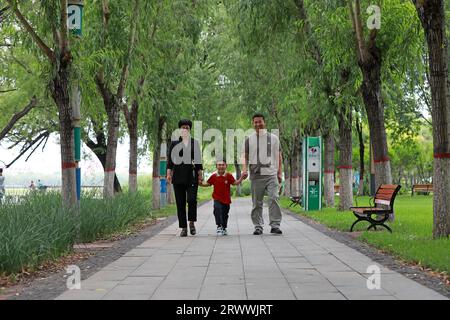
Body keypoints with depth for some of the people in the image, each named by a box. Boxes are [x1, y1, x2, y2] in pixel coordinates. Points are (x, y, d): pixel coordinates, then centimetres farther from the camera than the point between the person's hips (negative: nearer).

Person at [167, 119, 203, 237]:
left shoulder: (195, 143, 10)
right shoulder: (174, 143, 9)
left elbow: (198, 159, 10)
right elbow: (170, 159, 7)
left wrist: (200, 173, 3)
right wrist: (169, 173, -1)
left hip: (192, 175, 0)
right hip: (178, 176, 1)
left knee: (192, 199, -14)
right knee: (180, 202, 0)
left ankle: (192, 223, 6)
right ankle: (183, 228, 6)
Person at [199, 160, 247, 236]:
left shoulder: (229, 176, -4)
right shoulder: (213, 176, -3)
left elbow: (235, 183, 0)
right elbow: (208, 184, 7)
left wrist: (241, 179, -12)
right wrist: (201, 183, -9)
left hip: (226, 199, 1)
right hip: (217, 199, -1)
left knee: (225, 214, 13)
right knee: (217, 210, -23)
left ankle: (224, 228, 33)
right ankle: (219, 227, -15)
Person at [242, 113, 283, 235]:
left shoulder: (273, 138, 10)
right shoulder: (249, 139, 9)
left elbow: (278, 156, 14)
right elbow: (246, 156, 12)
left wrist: (279, 172, 7)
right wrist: (244, 168, -5)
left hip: (271, 174, -1)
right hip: (256, 175, 1)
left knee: (274, 198, -12)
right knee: (257, 202, 3)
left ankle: (275, 225, -9)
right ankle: (258, 226, 11)